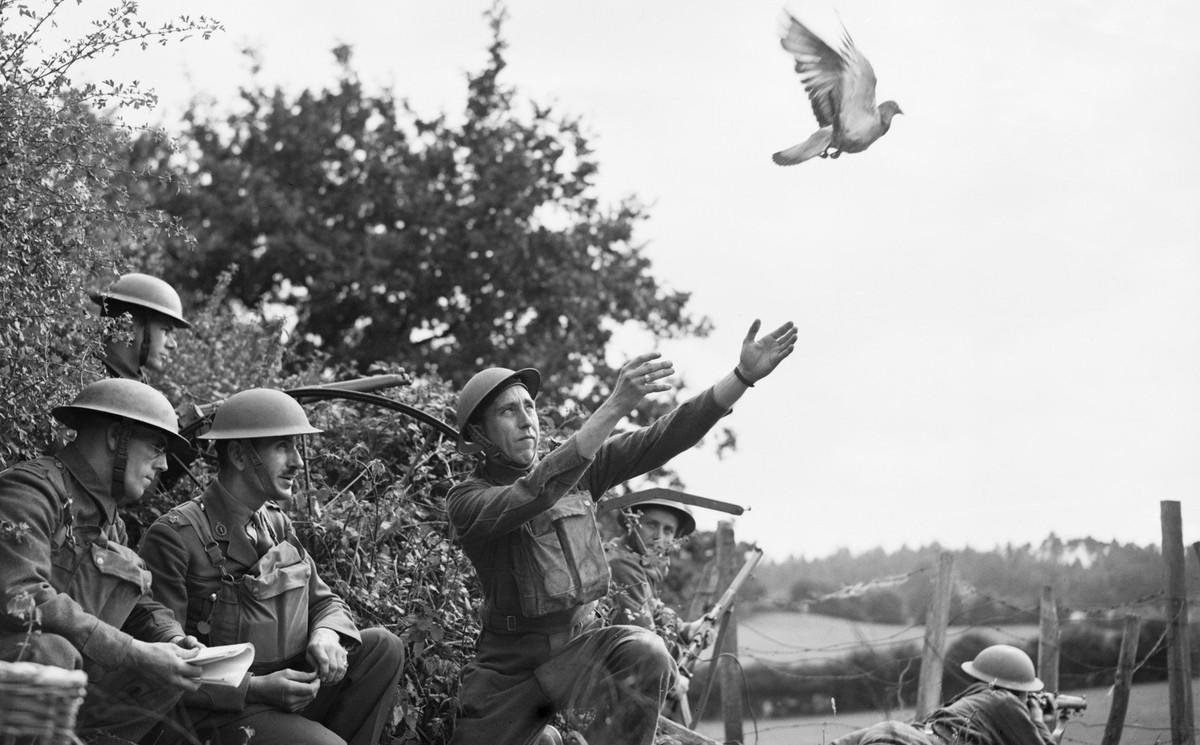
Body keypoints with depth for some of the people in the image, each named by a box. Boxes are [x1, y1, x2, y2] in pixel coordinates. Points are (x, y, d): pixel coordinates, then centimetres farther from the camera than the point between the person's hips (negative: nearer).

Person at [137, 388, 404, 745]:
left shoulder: (277, 523, 12)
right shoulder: (175, 535, -13)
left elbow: (326, 602, 20)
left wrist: (327, 635, -6)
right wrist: (255, 687, -21)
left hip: (293, 695, 8)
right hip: (224, 713, -8)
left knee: (383, 647, -5)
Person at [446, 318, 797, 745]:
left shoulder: (577, 469, 4)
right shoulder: (467, 501, -10)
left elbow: (663, 439, -4)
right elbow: (532, 495, -31)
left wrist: (744, 376, -17)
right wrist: (615, 407, -40)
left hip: (579, 641, 2)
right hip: (508, 661, -2)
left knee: (644, 655, -29)